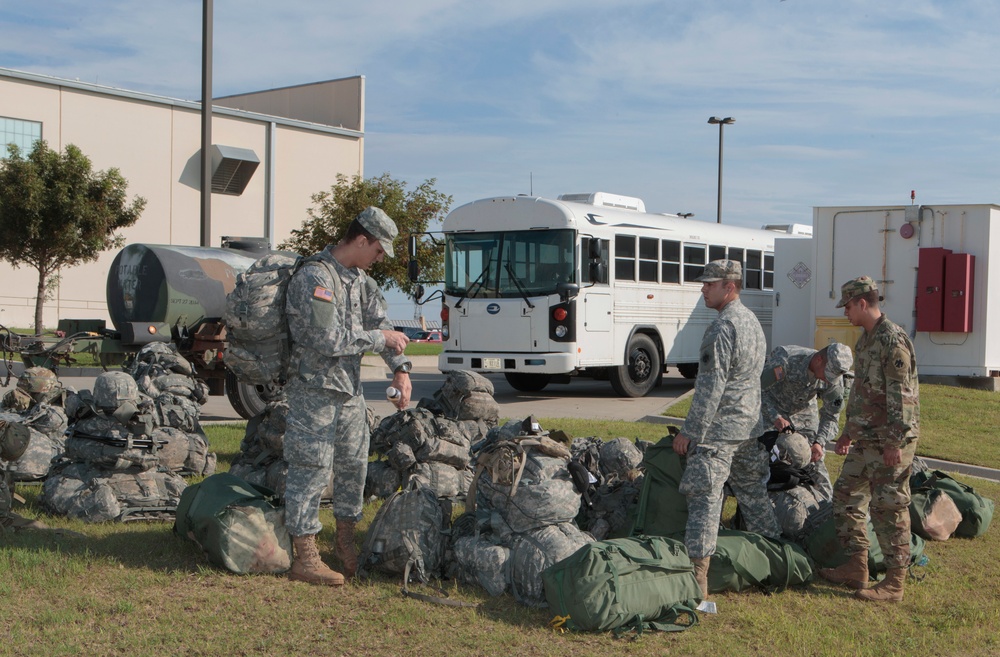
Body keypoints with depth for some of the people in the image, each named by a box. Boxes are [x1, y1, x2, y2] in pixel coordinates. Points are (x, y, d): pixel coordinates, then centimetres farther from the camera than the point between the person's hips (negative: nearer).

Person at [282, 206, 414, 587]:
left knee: (353, 465, 15)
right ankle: (305, 558, 3)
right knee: (311, 470, -4)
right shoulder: (314, 278, -19)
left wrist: (400, 369, -6)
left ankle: (346, 541, 31)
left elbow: (380, 323, 7)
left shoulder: (360, 280, 11)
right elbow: (329, 341, -25)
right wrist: (379, 338, -15)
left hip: (350, 390, 9)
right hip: (314, 389, -9)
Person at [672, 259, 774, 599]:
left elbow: (711, 388, -21)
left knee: (704, 498, -8)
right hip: (749, 425, 10)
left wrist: (690, 432, -17)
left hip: (719, 429, -10)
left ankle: (697, 578, -9)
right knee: (753, 493, 18)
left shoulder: (722, 328, -18)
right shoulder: (752, 321, 13)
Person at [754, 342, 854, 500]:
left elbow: (831, 416, -12)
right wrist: (776, 417, -37)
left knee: (815, 462, -2)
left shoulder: (834, 377, -22)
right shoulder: (784, 359, -37)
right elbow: (758, 388, -27)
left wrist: (819, 442, -28)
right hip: (769, 408, -3)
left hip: (804, 412, 3)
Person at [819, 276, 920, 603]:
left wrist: (894, 442, -22)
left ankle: (895, 582, 5)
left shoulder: (893, 341, -18)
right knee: (846, 496, 13)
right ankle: (856, 567, 22)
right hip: (865, 440, 10)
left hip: (889, 443, -10)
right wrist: (849, 430, 25)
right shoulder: (866, 339, 13)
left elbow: (901, 397, -21)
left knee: (888, 508, -4)